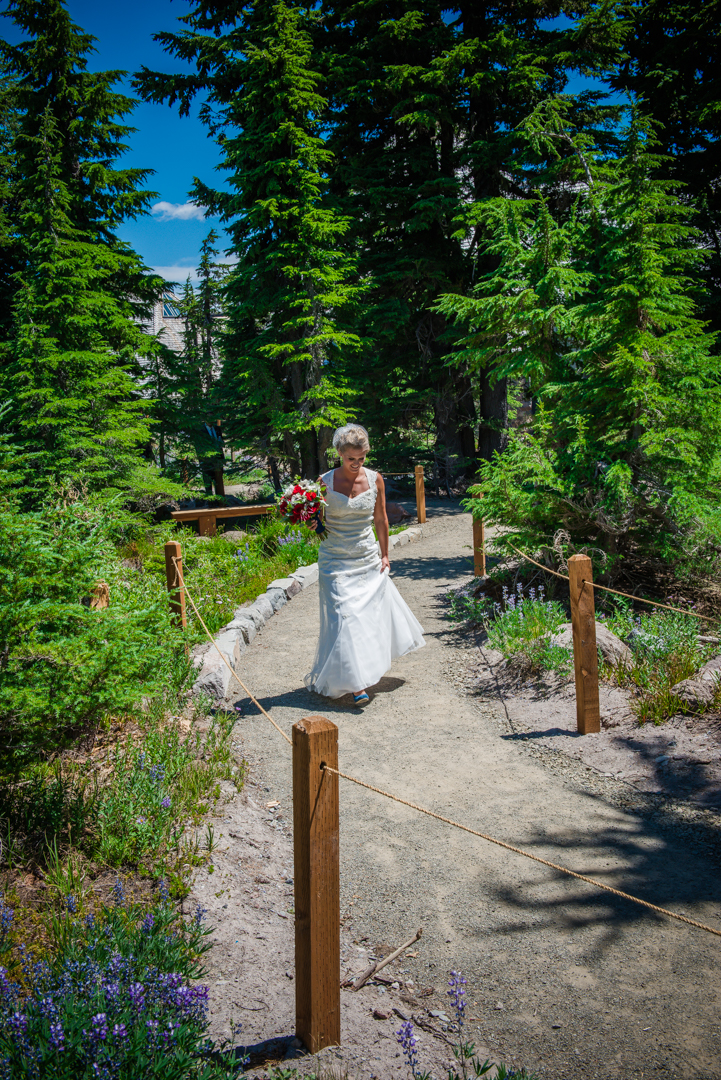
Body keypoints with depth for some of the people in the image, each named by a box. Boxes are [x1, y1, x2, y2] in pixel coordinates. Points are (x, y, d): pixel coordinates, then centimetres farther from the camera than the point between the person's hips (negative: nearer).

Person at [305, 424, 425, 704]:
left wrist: (384, 554, 11)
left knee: (374, 612, 9)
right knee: (345, 616, -10)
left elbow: (381, 519, 9)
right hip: (336, 560, -3)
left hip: (368, 559, 3)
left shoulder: (375, 479, 0)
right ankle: (356, 684, -8)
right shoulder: (325, 481, -7)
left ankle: (369, 667, 33)